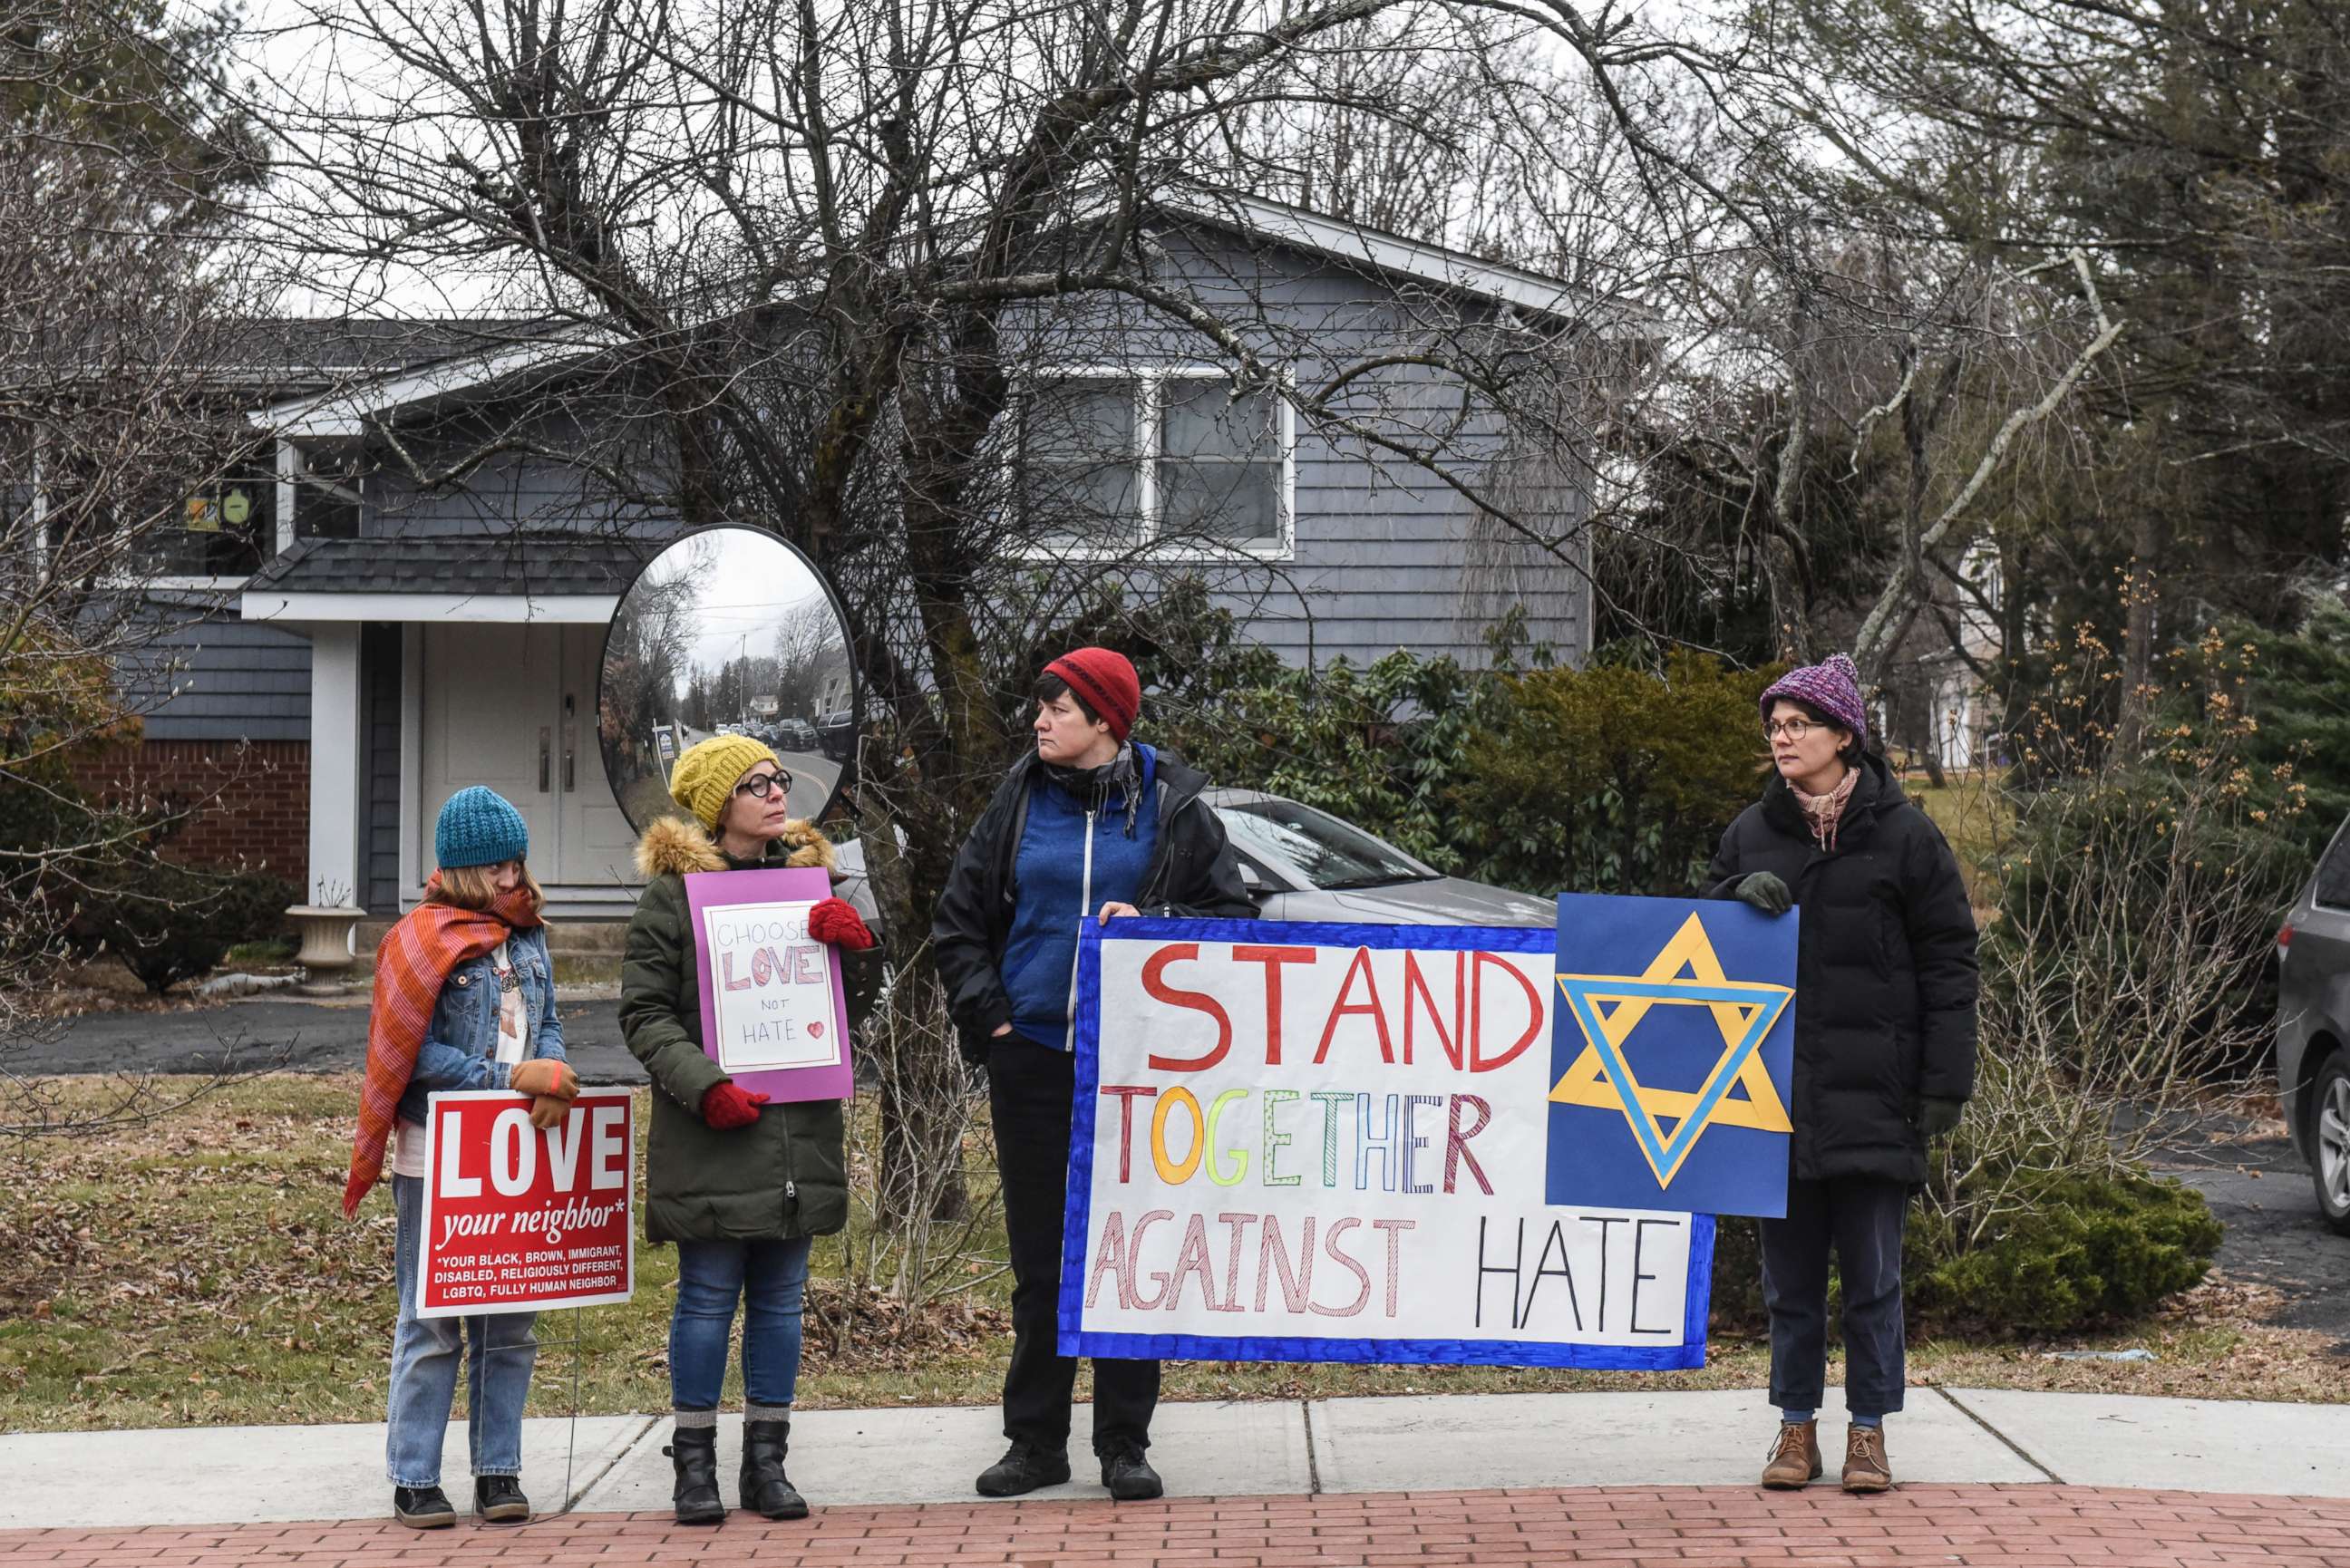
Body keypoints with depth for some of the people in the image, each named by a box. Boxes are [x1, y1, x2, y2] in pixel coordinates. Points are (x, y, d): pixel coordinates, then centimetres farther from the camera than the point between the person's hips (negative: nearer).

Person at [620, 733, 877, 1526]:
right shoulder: (673, 889, -2)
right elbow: (644, 1012, -5)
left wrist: (854, 942, -5)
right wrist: (703, 1085, -18)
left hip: (799, 1127, 5)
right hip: (713, 1133, -4)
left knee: (780, 1297, 8)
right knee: (708, 1296, -1)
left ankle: (766, 1460, 16)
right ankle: (696, 1462, 9)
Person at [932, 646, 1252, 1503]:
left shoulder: (1173, 809, 1)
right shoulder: (1019, 803, 7)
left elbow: (1231, 914, 3)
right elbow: (957, 919, 13)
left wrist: (1151, 923, -13)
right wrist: (986, 1009, 2)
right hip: (1032, 1055, 2)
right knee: (1039, 1255, 6)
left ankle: (1124, 1445, 10)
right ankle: (1035, 1441, 15)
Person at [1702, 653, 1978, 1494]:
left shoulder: (1903, 834, -1)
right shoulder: (1751, 834, 10)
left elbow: (1948, 962, -1)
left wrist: (1946, 1082, -7)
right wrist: (1742, 898, -8)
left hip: (1873, 1095, -3)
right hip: (1775, 1092, 3)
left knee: (1872, 1272, 3)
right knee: (1789, 1269, 8)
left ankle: (1869, 1427, 13)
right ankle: (1797, 1424, 18)